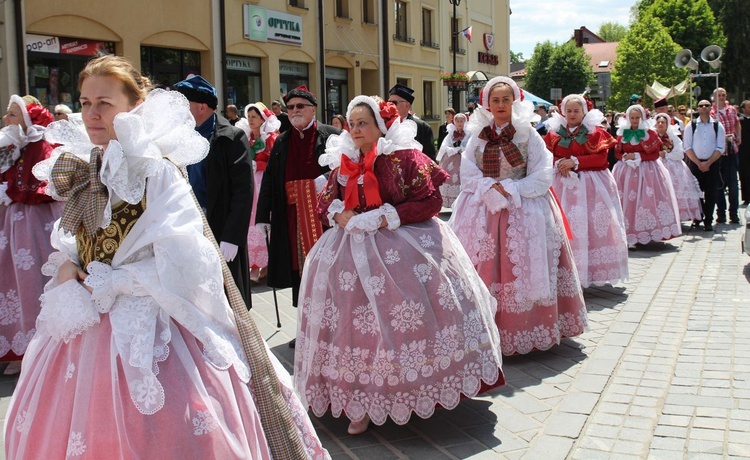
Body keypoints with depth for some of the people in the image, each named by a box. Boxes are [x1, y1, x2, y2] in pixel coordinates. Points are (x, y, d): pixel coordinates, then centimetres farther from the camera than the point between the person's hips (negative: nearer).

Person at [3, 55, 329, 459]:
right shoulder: (81, 170, 9)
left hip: (147, 330, -7)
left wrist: (103, 284, -14)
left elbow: (178, 264, -21)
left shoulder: (156, 170, -13)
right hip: (86, 327, 8)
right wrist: (64, 266, -2)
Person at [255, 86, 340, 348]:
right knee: (300, 268, 8)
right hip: (293, 216, 4)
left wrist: (328, 179, -25)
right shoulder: (281, 142, 14)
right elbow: (269, 181, 12)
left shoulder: (331, 136, 1)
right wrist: (262, 216, 7)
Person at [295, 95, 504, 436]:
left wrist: (383, 218, -16)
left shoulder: (405, 156, -3)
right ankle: (361, 404, 5)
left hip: (404, 247, -4)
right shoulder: (342, 162, 13)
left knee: (404, 316, -12)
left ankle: (419, 388, 6)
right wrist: (341, 216, -7)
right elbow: (325, 205, 16)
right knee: (357, 323, -2)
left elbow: (430, 202, -9)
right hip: (352, 251, 4)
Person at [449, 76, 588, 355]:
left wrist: (510, 190, -13)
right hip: (484, 211, 2)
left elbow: (542, 178, -4)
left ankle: (526, 329, 6)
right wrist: (492, 189, -13)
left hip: (524, 211, -2)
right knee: (484, 269, -3)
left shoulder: (528, 135, 1)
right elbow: (468, 176, 4)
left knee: (522, 270, -5)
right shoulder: (478, 136, 8)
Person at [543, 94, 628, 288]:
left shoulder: (595, 132, 3)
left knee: (594, 226, -4)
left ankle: (594, 269, 3)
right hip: (563, 184, 2)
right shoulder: (555, 133, 11)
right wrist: (559, 163, -13)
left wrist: (575, 162, -14)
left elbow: (601, 157, -7)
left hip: (591, 185, -2)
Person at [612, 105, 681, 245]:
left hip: (647, 171, -2)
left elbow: (655, 154, -5)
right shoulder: (622, 133, 8)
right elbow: (617, 153, 10)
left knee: (647, 200, -6)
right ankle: (630, 232, 2)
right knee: (628, 201, -1)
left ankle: (649, 229, -1)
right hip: (626, 171, 2)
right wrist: (624, 157, -11)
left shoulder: (650, 133, -1)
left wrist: (637, 156, -14)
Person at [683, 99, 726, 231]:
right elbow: (687, 147, -1)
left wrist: (708, 163, -12)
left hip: (712, 164, 0)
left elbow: (720, 148, -1)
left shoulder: (718, 126, 3)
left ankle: (708, 222, 6)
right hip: (695, 164, 0)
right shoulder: (691, 126, 2)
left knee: (711, 194, 0)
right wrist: (699, 163, -10)